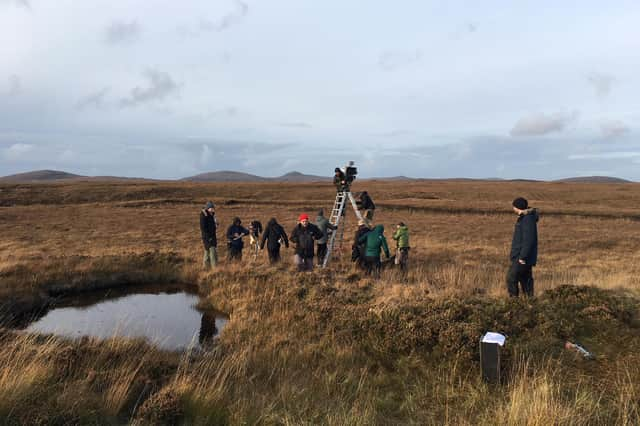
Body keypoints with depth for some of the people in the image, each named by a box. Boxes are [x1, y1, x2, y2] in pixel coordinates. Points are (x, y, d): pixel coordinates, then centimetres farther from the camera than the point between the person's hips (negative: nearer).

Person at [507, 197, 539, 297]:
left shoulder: (528, 219, -18)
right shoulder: (524, 218, 14)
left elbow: (528, 240, -23)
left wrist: (522, 257, -22)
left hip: (522, 257, -10)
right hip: (523, 256, 10)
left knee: (511, 278, -9)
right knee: (525, 280, 13)